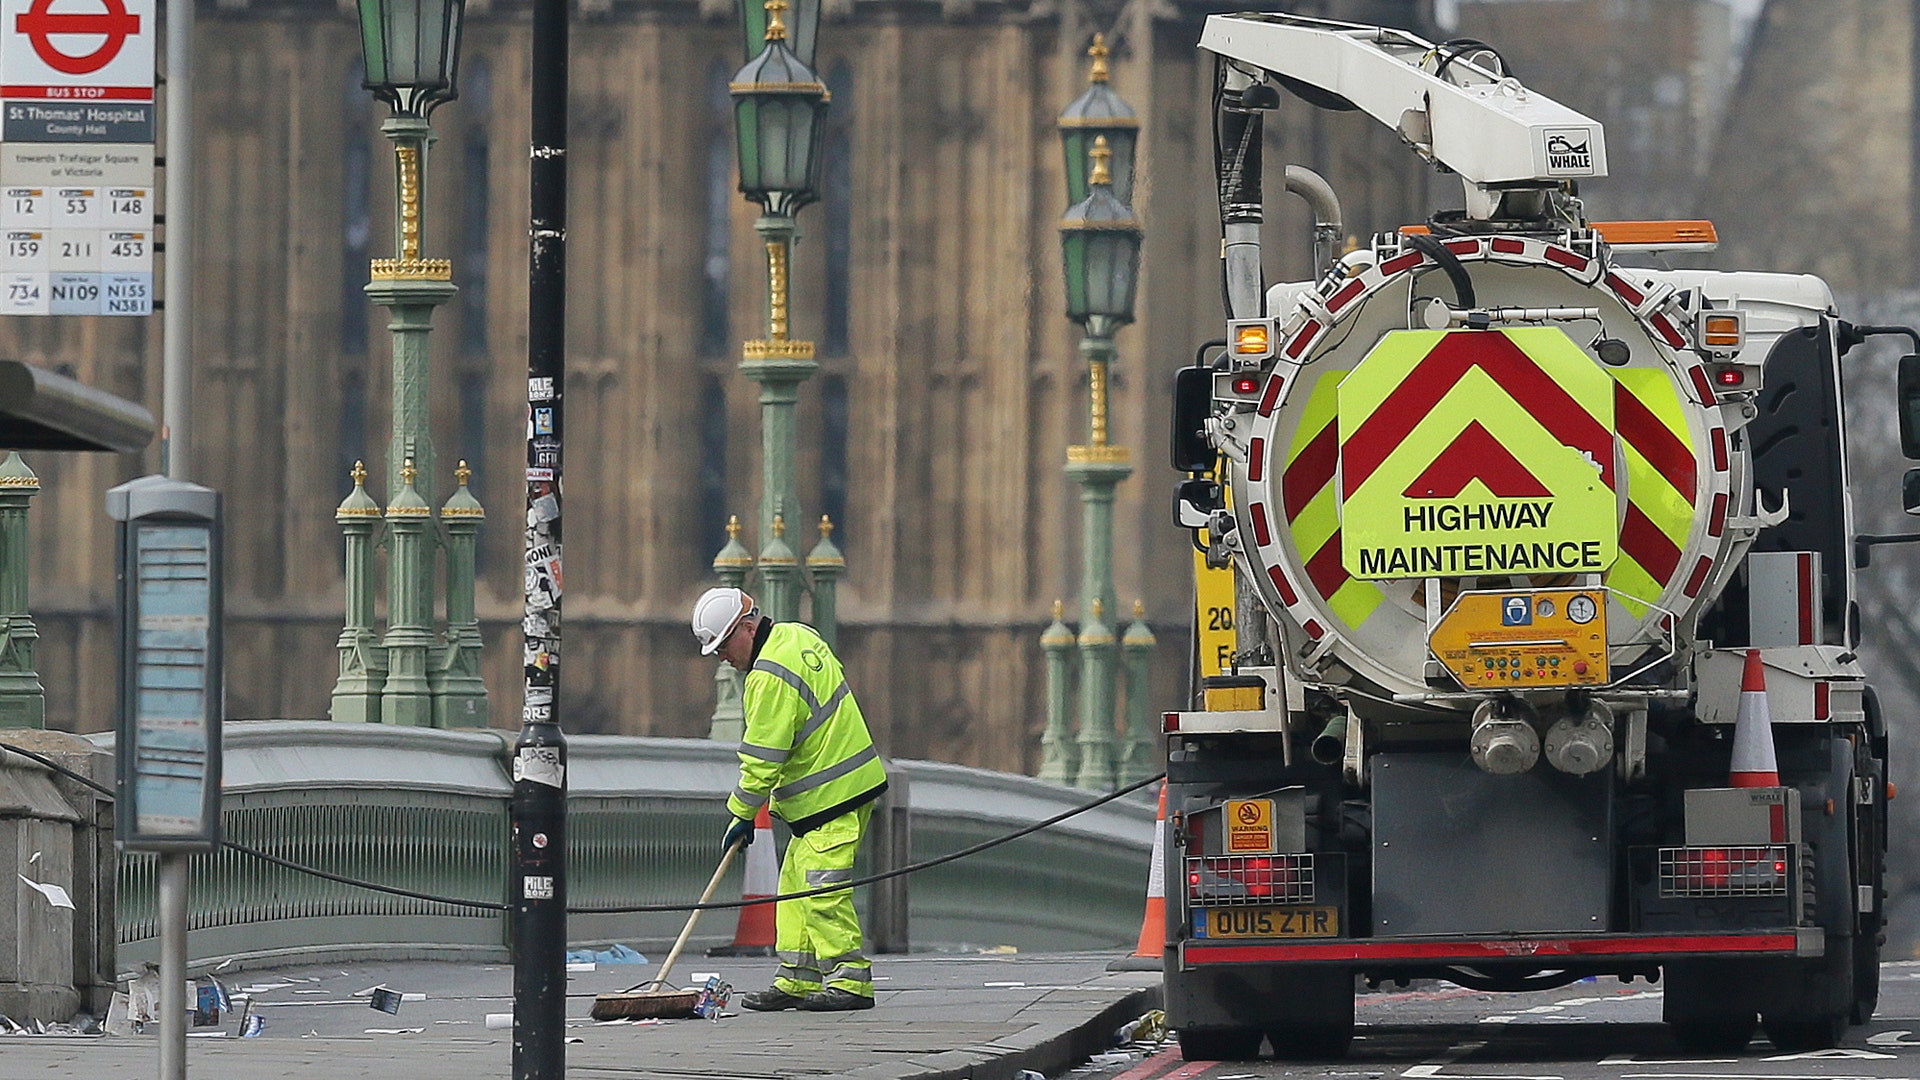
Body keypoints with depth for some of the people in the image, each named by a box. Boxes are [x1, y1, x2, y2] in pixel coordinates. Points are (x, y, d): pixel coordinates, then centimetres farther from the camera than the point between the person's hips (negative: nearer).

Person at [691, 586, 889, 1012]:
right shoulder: (796, 636, 9)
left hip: (832, 797, -11)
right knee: (795, 886, 11)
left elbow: (761, 760, -18)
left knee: (822, 889, -11)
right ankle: (797, 981, 13)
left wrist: (742, 815, -6)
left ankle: (849, 980, -9)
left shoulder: (769, 678, -21)